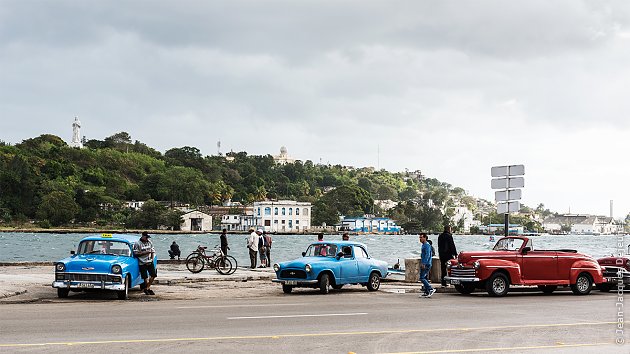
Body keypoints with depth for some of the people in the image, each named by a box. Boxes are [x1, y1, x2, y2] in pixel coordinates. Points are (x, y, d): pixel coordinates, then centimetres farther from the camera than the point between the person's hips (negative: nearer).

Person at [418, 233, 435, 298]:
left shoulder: (427, 245, -13)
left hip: (426, 264, -10)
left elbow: (427, 255, -22)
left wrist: (423, 264, -27)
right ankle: (426, 292, 12)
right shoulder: (423, 245, 18)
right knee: (425, 278, 10)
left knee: (422, 278, -13)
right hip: (424, 265, 10)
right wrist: (422, 263, 26)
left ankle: (431, 289, -14)